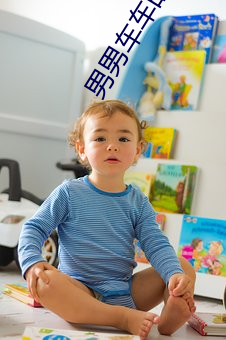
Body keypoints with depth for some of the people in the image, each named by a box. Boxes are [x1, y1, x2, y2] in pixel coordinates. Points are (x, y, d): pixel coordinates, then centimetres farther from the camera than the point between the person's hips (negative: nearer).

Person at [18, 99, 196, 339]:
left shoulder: (138, 201, 7)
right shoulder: (69, 193, -1)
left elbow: (156, 244, -2)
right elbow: (34, 228, -2)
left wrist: (175, 275, -23)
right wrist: (32, 262, -23)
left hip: (127, 290, 4)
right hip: (80, 291, -3)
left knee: (185, 267, -9)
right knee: (45, 282, -34)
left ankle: (169, 318, -36)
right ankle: (123, 319, -37)